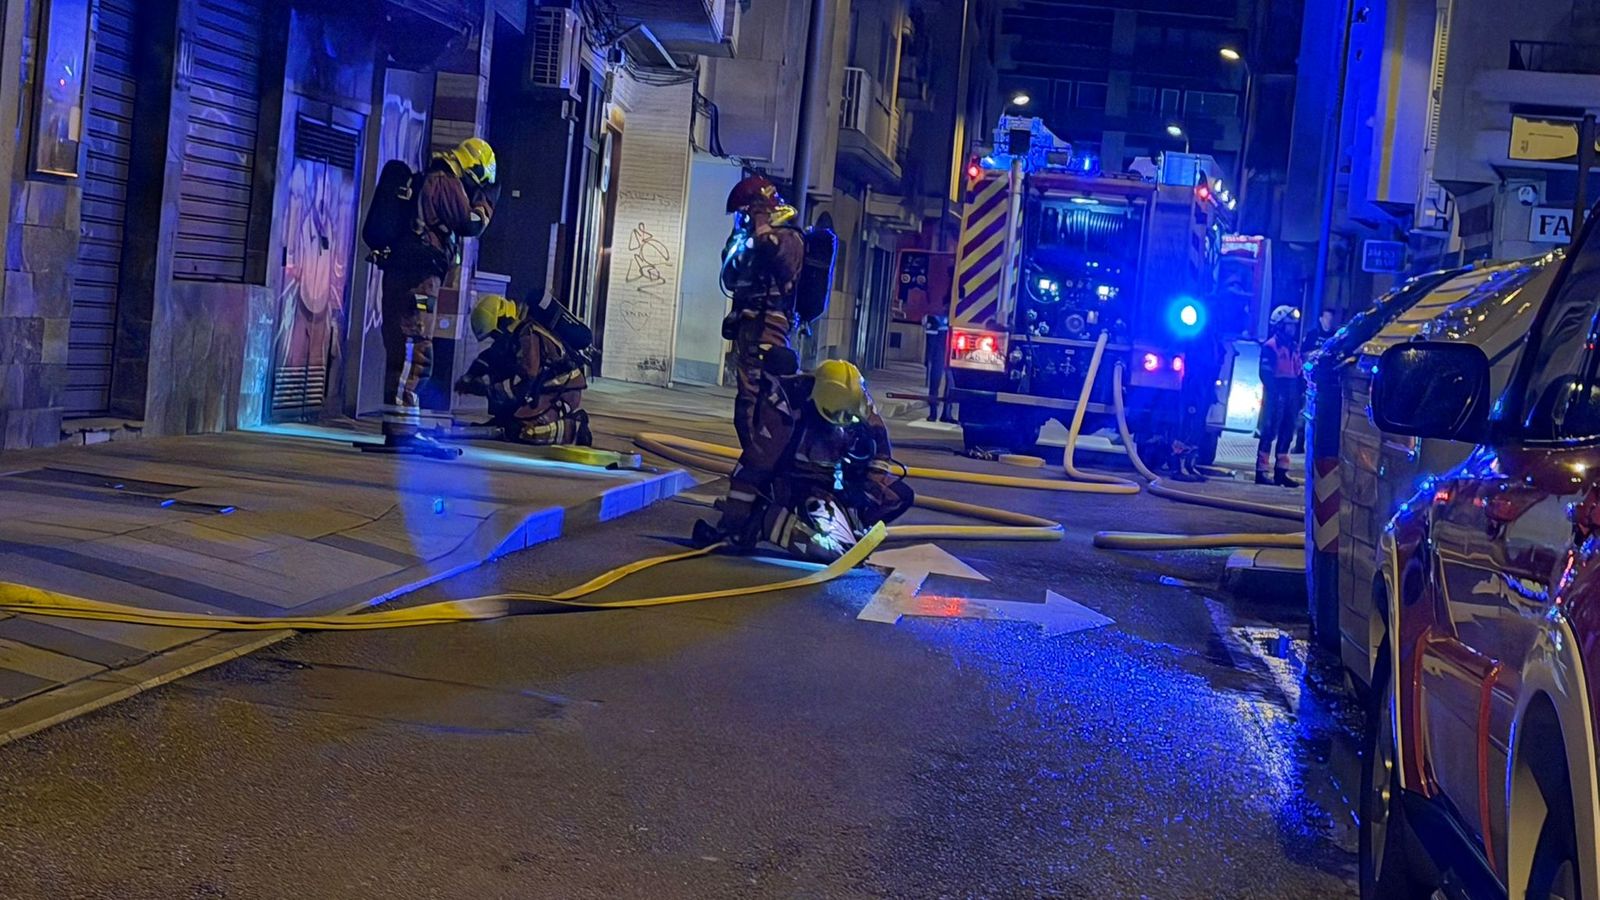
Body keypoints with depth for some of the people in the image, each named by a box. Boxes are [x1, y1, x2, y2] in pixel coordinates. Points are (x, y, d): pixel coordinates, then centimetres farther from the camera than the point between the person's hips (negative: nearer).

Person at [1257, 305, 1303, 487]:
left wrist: (1299, 396, 11)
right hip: (1275, 395, -8)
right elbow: (1266, 374, -14)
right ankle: (1262, 471, -6)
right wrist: (1275, 393, -22)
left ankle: (1281, 472, 12)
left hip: (1290, 395, 8)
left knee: (1287, 434, 8)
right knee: (1269, 432, -8)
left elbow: (1299, 373, 17)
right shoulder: (1270, 346, -8)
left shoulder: (1294, 346, 16)